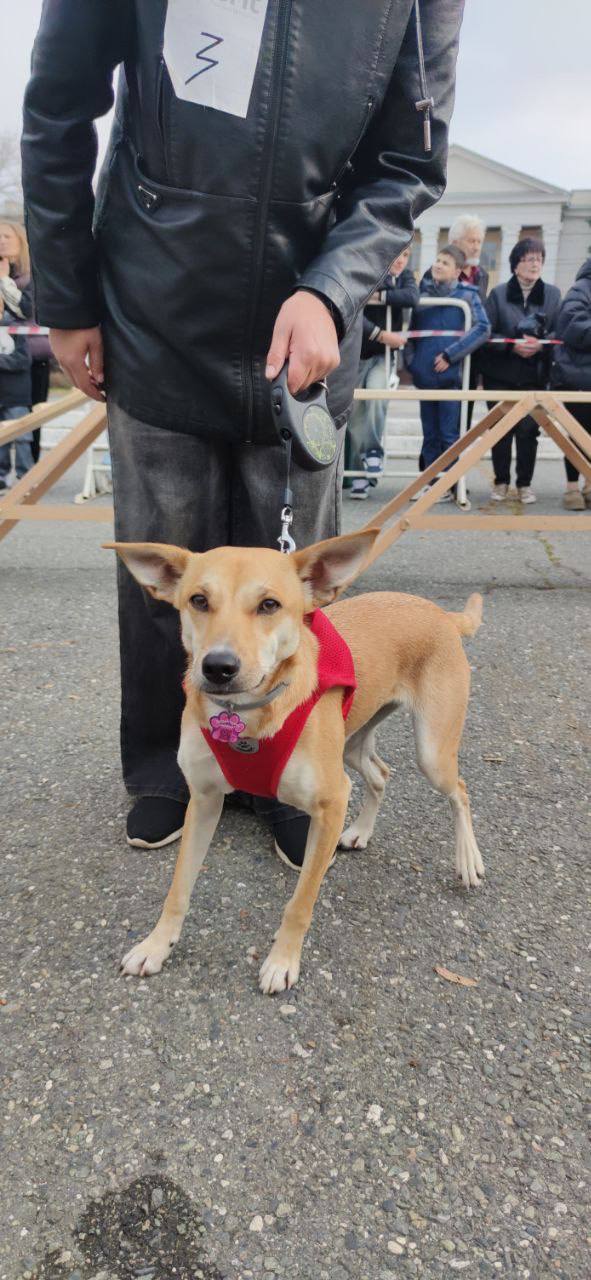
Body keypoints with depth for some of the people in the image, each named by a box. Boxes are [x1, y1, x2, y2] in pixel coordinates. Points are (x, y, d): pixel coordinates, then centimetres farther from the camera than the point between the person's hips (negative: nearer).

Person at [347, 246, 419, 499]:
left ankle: (374, 450, -13)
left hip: (385, 355, 2)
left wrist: (379, 296, -21)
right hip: (356, 354, -2)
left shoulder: (405, 276, 5)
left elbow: (412, 297, -17)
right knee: (356, 415, -4)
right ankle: (359, 473, 7)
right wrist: (382, 335, -21)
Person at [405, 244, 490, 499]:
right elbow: (411, 329, 18)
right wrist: (411, 360, 3)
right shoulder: (423, 293, 11)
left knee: (449, 434, -2)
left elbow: (483, 328, -9)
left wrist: (450, 355, -14)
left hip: (450, 374, -4)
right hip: (424, 373, 4)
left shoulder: (467, 294, 0)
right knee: (429, 434, 10)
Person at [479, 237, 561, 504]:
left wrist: (540, 344, -17)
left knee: (529, 429, -1)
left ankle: (525, 484, 11)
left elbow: (559, 332, 2)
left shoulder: (552, 294, 6)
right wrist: (512, 345, -18)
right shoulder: (498, 294, 2)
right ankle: (501, 482, 16)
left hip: (534, 375, 1)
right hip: (500, 374, -1)